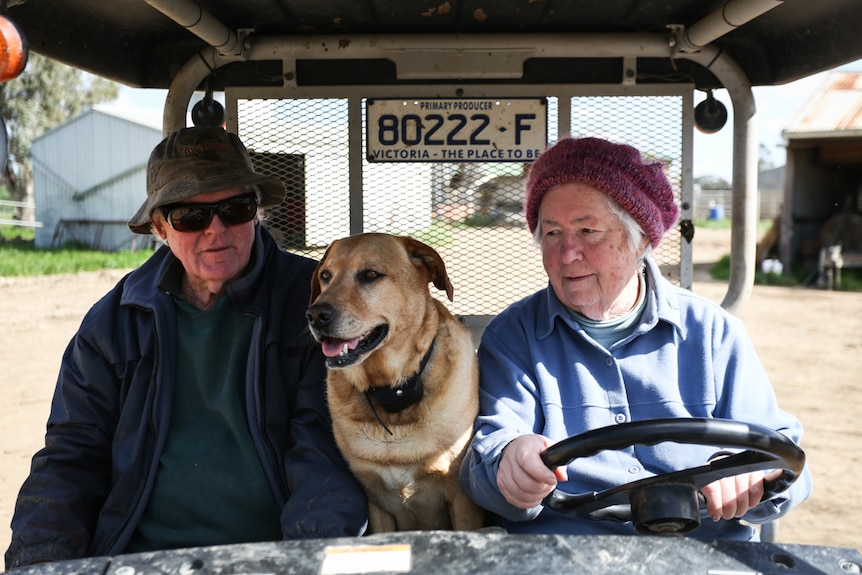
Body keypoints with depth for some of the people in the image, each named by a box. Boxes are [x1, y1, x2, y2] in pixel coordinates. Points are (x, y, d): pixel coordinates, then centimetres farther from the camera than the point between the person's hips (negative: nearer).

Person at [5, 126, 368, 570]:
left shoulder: (313, 299, 0)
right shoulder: (114, 321, 10)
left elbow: (323, 440, -6)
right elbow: (72, 456, 11)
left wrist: (319, 550, -23)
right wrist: (41, 560, -6)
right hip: (136, 554, 2)